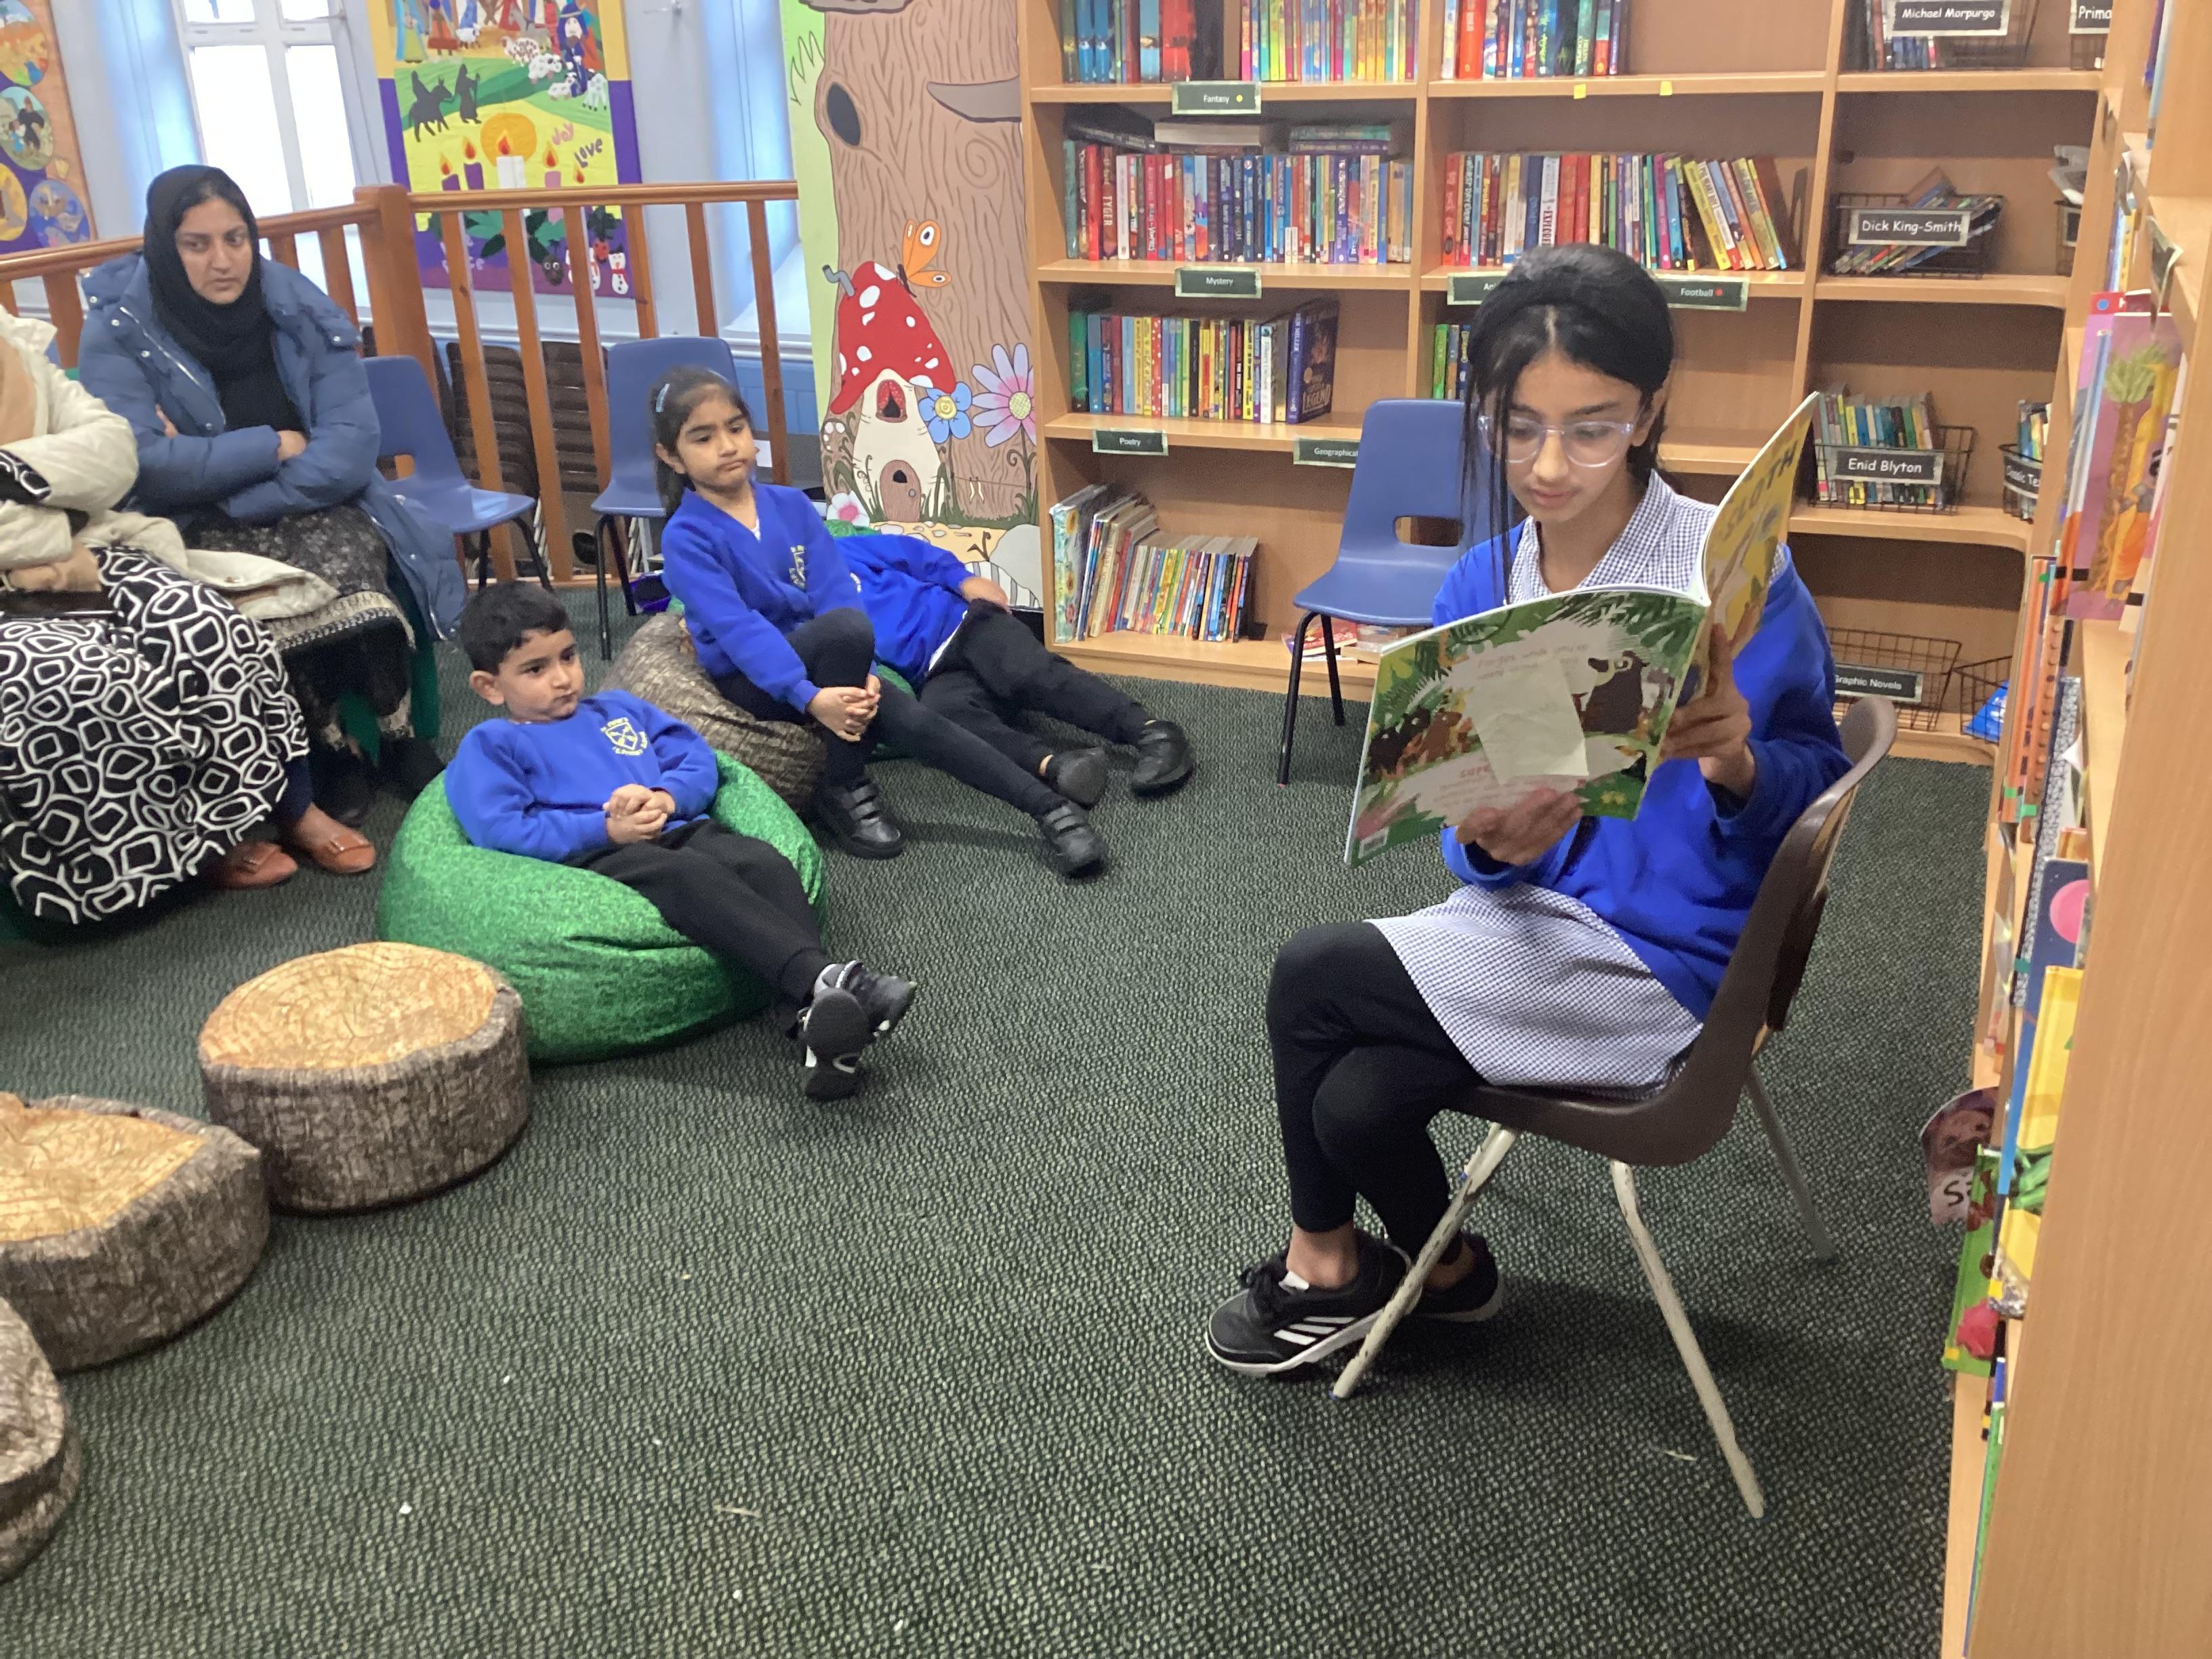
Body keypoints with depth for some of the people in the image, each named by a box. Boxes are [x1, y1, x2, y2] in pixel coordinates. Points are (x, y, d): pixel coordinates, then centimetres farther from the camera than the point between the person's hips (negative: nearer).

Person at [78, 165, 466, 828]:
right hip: (198, 527, -1)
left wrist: (220, 477, -20)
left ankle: (397, 734, -10)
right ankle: (334, 749, -9)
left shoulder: (301, 309, -4)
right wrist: (277, 446, -14)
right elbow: (144, 468, -18)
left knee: (346, 568, -31)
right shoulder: (118, 332, -9)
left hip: (317, 505, 1)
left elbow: (351, 443, -12)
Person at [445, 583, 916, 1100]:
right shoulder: (491, 747, 14)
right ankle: (826, 979, -54)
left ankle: (816, 1019, -47)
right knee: (694, 877, -37)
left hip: (680, 832, 6)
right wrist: (607, 830, -12)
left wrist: (665, 798, -2)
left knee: (766, 863, -27)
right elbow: (500, 831, -3)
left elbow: (697, 758, 22)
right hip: (593, 861, -5)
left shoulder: (619, 708, 33)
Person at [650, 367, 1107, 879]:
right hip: (751, 683, -4)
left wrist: (856, 673, -23)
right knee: (848, 627, -33)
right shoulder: (687, 539, -12)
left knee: (913, 722, -23)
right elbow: (737, 629, -24)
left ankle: (1049, 806, -24)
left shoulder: (791, 505, 3)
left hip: (820, 661, 4)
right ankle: (844, 791, -20)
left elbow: (835, 591, -5)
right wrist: (811, 698, -37)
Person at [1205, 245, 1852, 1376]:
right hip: (1536, 912, 5)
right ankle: (1443, 1270, 22)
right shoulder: (1479, 589, 2)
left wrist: (1736, 762, -31)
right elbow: (1477, 838, 5)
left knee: (1311, 977, -11)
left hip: (1663, 958, -5)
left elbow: (1815, 784, -9)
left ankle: (1324, 1257, 19)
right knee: (1355, 1102, -14)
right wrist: (1490, 840, -19)